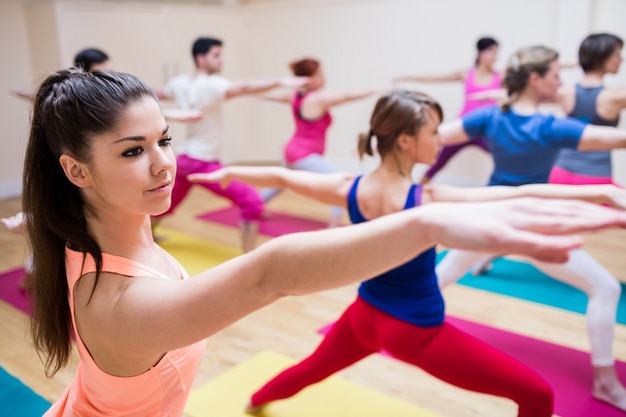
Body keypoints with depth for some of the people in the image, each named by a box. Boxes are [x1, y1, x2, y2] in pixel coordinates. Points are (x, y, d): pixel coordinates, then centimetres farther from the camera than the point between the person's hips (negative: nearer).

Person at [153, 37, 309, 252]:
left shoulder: (179, 83, 4)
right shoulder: (210, 84, -20)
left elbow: (157, 95, 26)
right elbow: (243, 88, -39)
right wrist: (280, 82, -49)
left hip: (183, 159, 9)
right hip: (203, 163, -9)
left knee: (167, 203, 31)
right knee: (252, 202, -13)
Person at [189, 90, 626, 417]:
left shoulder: (349, 188, -11)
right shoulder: (427, 201, -27)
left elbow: (280, 176, 2)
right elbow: (520, 195, -32)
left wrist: (228, 171, 17)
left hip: (366, 315, 6)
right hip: (418, 331, -6)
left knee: (314, 367, 36)